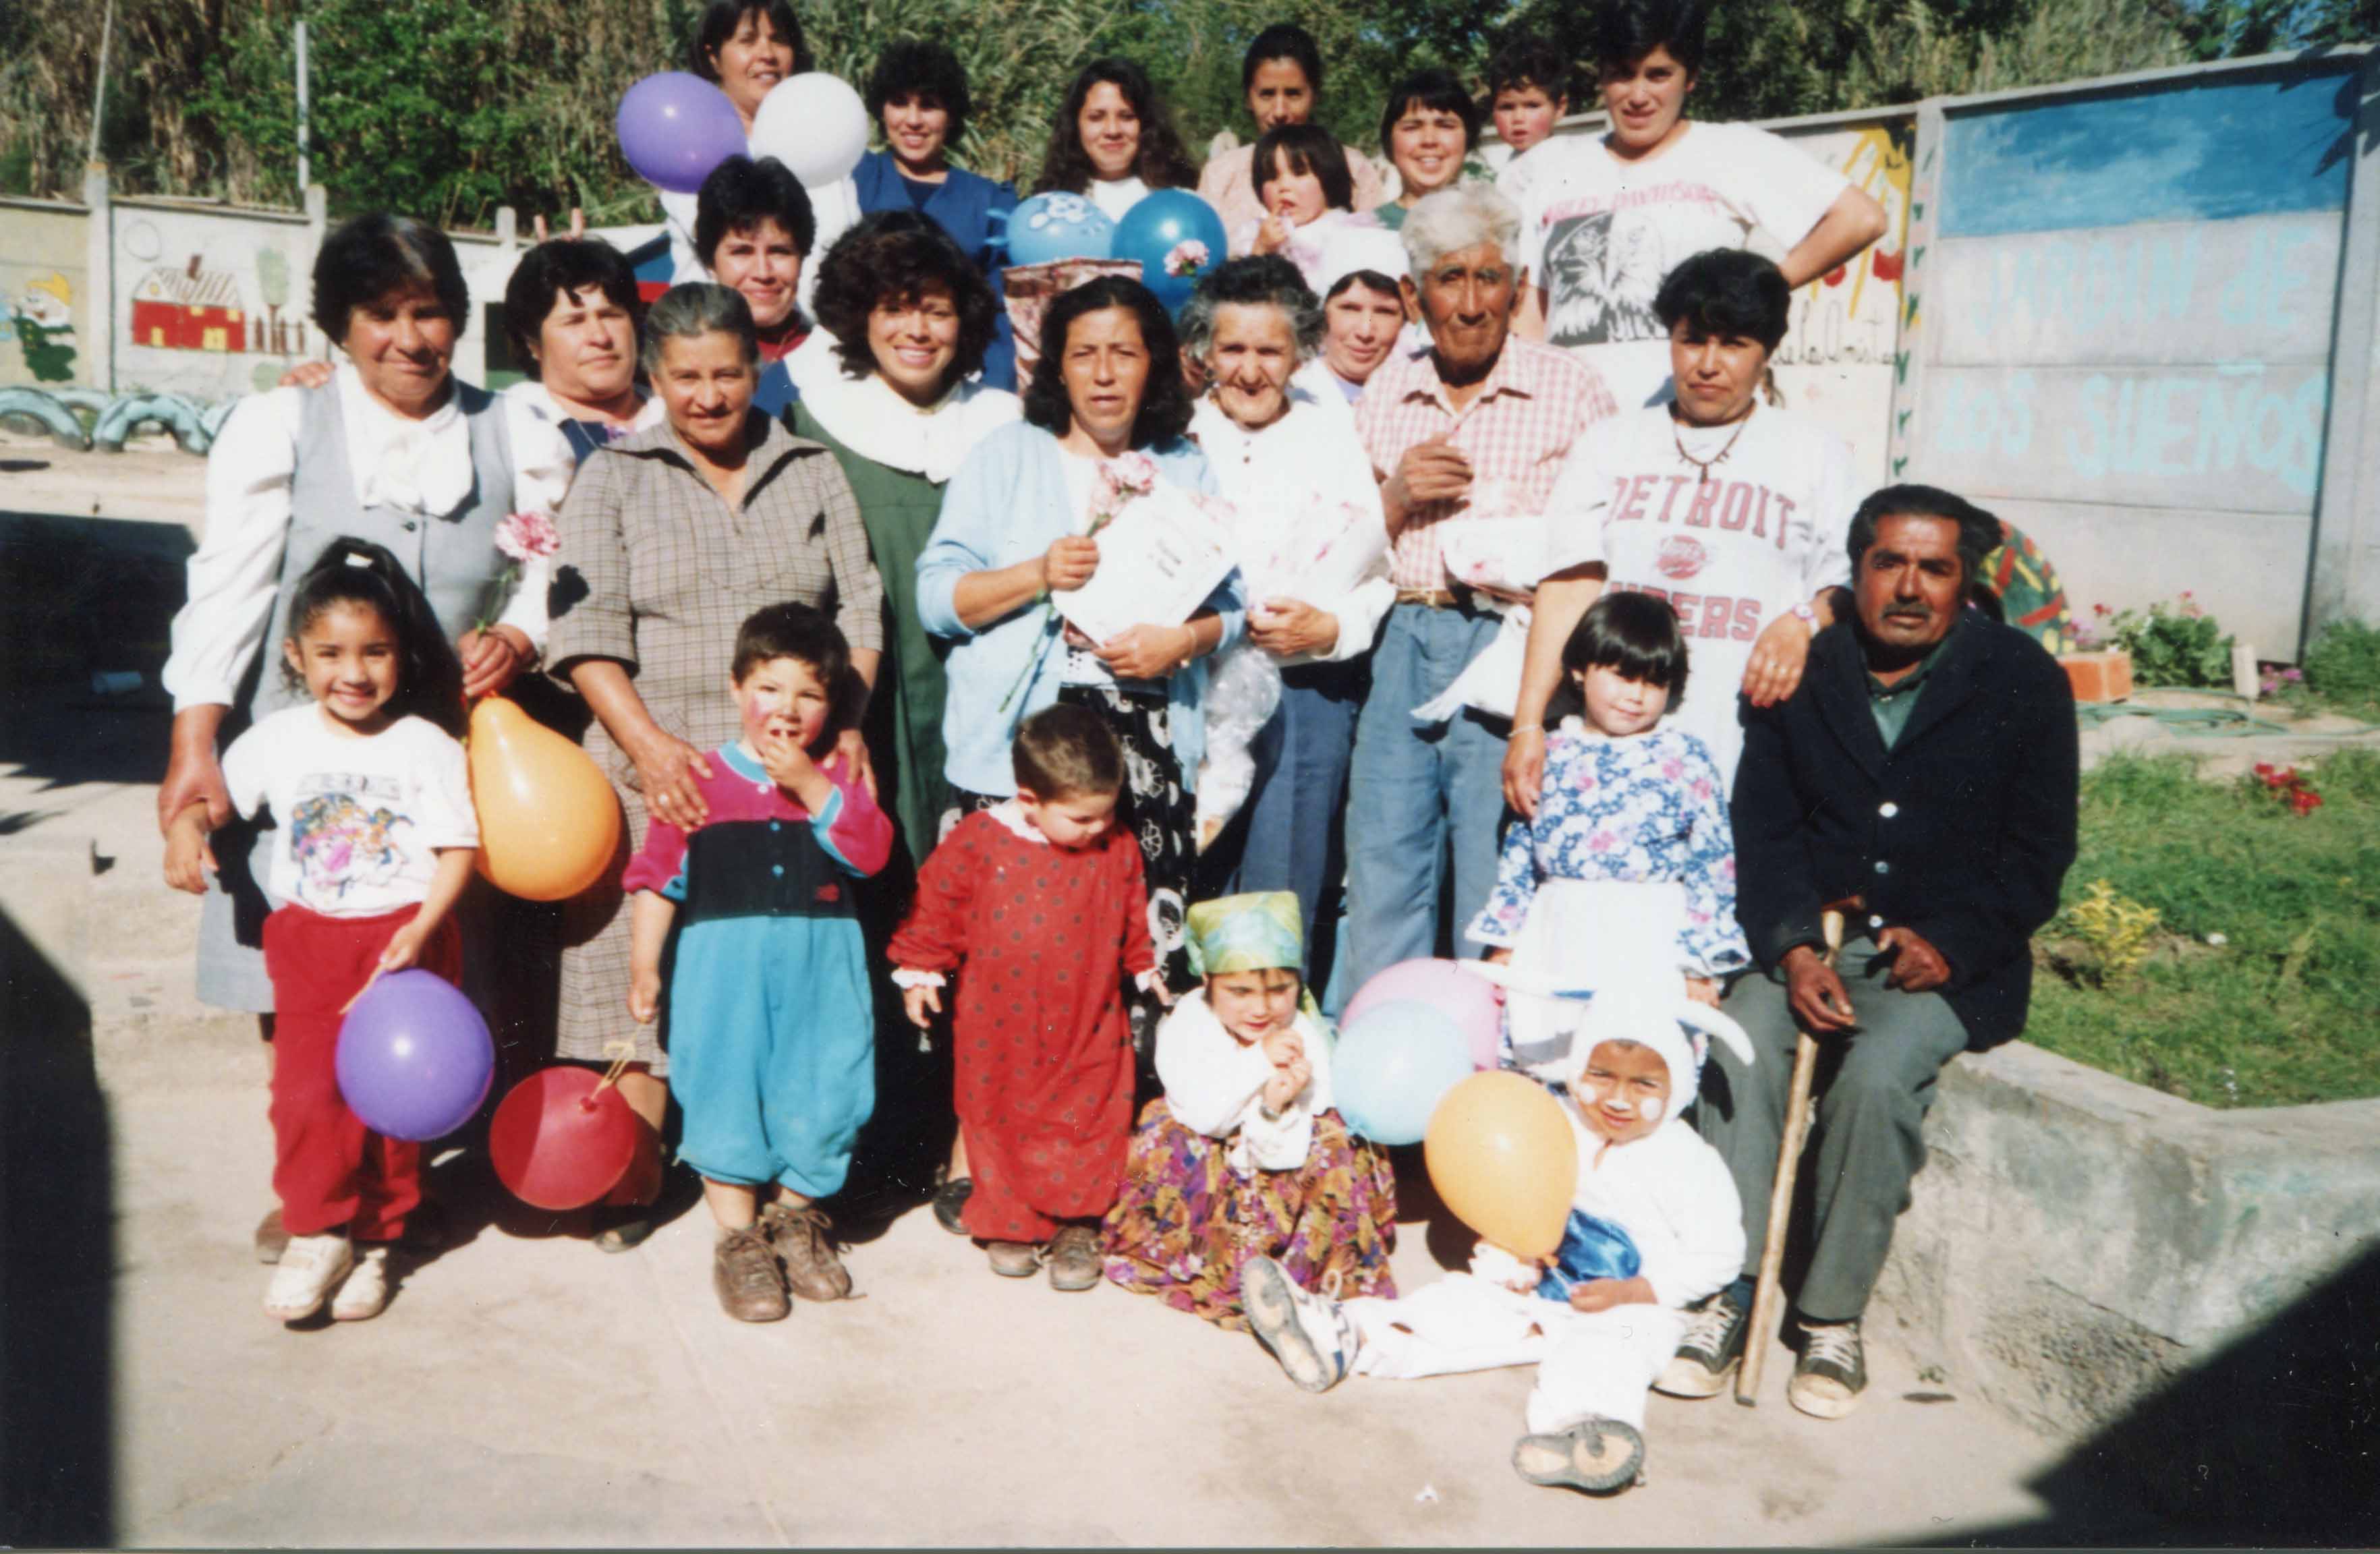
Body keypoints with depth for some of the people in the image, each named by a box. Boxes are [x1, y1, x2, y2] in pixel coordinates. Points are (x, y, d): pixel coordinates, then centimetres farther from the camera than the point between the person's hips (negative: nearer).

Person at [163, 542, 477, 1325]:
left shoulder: (428, 747, -6)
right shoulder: (280, 739, 2)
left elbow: (458, 850, -8)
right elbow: (213, 793, 11)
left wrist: (419, 931, -19)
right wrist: (187, 826, -12)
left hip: (406, 942, -2)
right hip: (309, 940, 2)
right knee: (308, 1091, -5)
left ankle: (375, 1236, 21)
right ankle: (318, 1230, 12)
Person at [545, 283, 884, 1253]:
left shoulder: (814, 473, 15)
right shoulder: (613, 479, 9)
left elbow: (859, 610, 11)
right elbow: (587, 634, -2)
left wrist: (847, 719, -6)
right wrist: (650, 744, -16)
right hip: (656, 772, -1)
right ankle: (630, 1181, 10)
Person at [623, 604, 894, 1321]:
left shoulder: (837, 778, 4)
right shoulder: (699, 782, 0)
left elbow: (870, 851, -13)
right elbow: (656, 877, 2)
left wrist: (810, 784, -18)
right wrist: (643, 966, 1)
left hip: (819, 973, 2)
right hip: (723, 970, -1)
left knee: (817, 1095, 8)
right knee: (727, 1099, 4)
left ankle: (795, 1220, 30)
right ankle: (738, 1240, 18)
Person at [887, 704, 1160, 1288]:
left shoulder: (1117, 847, -6)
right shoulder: (977, 842, -14)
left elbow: (1134, 919, 11)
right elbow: (935, 907, -2)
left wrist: (1147, 970, 18)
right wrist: (920, 972, 1)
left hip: (1089, 1028, 1)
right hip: (1001, 1031, -1)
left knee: (1090, 1122, 4)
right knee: (1003, 1122, 11)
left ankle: (1077, 1223, 19)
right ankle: (1011, 1221, 27)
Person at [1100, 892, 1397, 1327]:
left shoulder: (1305, 1041, -18)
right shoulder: (1186, 1025, -19)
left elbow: (1278, 1158, -21)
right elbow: (1203, 1116, -32)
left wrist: (1277, 1109, -41)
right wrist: (1260, 1061, -37)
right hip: (1200, 1179, -1)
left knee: (1334, 1137, -23)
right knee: (1169, 1128, -29)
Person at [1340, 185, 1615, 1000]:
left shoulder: (1572, 392, 1)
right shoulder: (1384, 393, 13)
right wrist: (1397, 498, -3)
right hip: (1402, 646, 4)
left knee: (1496, 896, 0)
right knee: (1380, 880, 8)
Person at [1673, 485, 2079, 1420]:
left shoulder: (2022, 682, 1)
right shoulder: (1803, 676, 6)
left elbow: (2038, 851, 1)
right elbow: (1763, 830, 2)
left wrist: (1949, 946, -14)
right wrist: (1792, 949, -14)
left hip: (1952, 962, -2)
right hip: (1811, 943, 3)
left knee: (1877, 1074, -29)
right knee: (1740, 1039, -26)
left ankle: (1833, 1315, -12)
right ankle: (1729, 1291, -17)